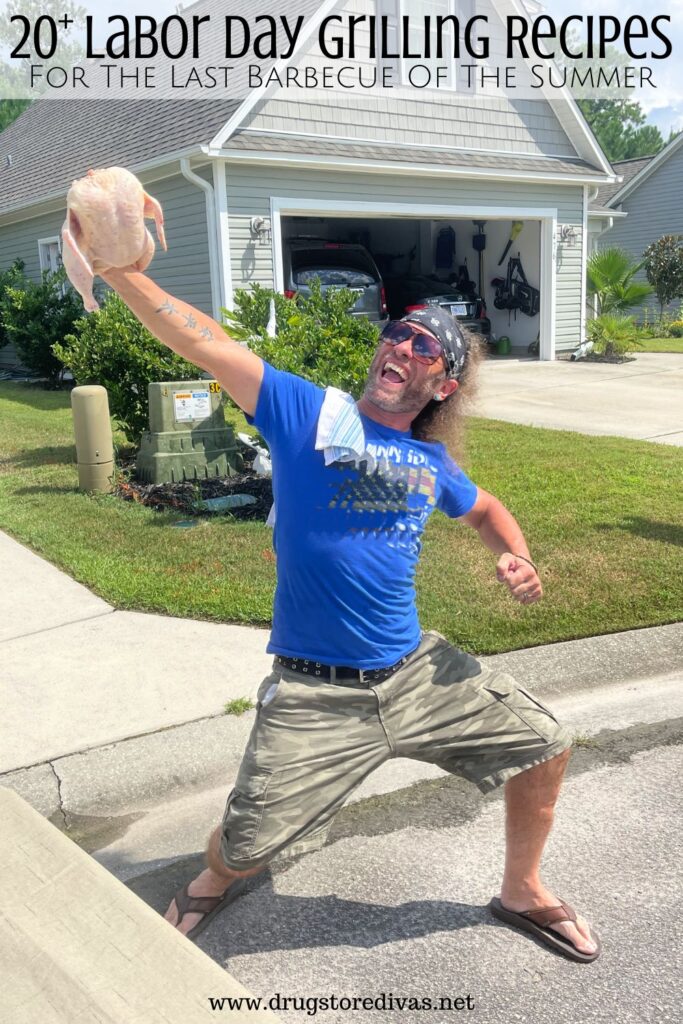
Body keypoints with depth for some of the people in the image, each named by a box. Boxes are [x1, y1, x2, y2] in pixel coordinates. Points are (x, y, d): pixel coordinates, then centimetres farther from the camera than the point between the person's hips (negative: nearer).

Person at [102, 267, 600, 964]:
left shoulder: (432, 462, 7)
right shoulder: (305, 412, -7)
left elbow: (486, 510, 27)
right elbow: (203, 342, -18)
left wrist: (519, 560, 5)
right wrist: (115, 266, -31)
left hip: (419, 671, 5)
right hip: (314, 696, -4)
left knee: (544, 746, 7)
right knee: (243, 852, 1)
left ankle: (523, 893, 35)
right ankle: (214, 882, 42)